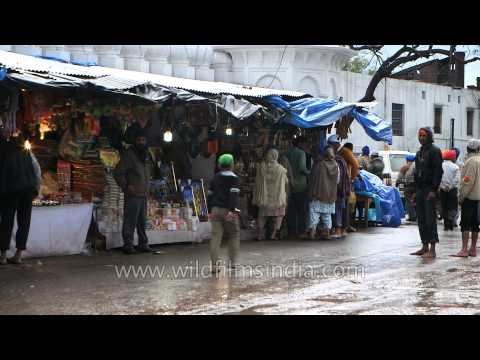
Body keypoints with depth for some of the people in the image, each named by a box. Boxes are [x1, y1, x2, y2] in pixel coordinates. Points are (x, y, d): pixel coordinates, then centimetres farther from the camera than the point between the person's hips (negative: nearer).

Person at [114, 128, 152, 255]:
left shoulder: (145, 155, 18)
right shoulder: (128, 154, -7)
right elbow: (118, 173, -10)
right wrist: (126, 186, -15)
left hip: (143, 195, 8)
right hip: (133, 195, -8)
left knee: (142, 222, 12)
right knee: (130, 221, -8)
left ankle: (143, 244, 19)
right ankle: (128, 245, -5)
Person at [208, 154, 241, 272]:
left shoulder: (215, 178, 14)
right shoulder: (233, 178, -6)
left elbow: (210, 195, 16)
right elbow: (233, 195, -16)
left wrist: (210, 210, 21)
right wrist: (232, 210, -20)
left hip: (215, 210, 5)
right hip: (228, 211, -5)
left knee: (215, 237, 0)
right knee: (233, 235, 11)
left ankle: (215, 264, -5)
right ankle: (233, 261, 14)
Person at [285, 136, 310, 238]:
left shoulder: (287, 153, 7)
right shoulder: (301, 153, -10)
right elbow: (302, 168, -19)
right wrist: (309, 173, -3)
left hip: (290, 184, 5)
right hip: (300, 185, -5)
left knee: (291, 209, 8)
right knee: (302, 209, 3)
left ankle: (291, 230, 9)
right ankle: (301, 229, 1)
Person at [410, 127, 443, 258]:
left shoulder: (434, 151, -7)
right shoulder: (419, 152, 19)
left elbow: (438, 172, -15)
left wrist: (433, 190, -21)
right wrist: (415, 191, 18)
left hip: (429, 190, -9)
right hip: (420, 190, 9)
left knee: (430, 219, -10)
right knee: (421, 220, 10)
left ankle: (432, 250, -9)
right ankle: (425, 247, 16)